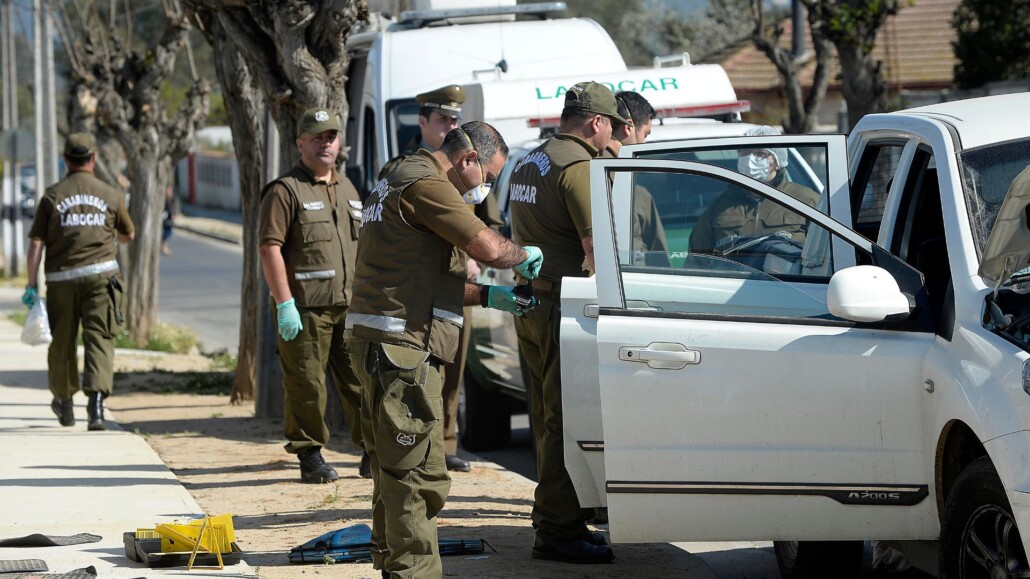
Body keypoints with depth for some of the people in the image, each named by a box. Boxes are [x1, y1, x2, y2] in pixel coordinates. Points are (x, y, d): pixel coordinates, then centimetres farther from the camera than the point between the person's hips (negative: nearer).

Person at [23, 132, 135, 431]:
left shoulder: (52, 196, 1)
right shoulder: (111, 195, 4)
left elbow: (36, 243, -3)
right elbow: (128, 235, 19)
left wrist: (31, 285, 0)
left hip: (61, 277, 1)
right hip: (100, 273, -1)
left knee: (62, 342, 15)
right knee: (99, 340, -5)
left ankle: (64, 402, 32)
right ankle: (96, 400, -24)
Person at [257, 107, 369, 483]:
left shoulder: (348, 190, 18)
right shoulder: (285, 191, -4)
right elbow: (269, 248, -11)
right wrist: (284, 305, -17)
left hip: (351, 307, 6)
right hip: (305, 308, -6)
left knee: (362, 381, 5)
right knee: (307, 384, -3)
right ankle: (310, 456, 6)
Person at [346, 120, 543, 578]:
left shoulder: (400, 182, 24)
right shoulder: (426, 184, -11)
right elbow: (487, 247, -14)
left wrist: (489, 296, 18)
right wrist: (526, 257, 6)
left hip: (382, 349, 11)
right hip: (402, 348, -11)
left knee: (394, 469, 17)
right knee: (418, 474, -10)